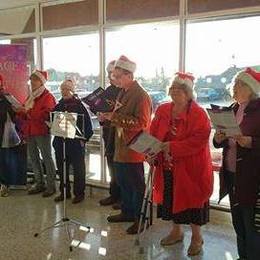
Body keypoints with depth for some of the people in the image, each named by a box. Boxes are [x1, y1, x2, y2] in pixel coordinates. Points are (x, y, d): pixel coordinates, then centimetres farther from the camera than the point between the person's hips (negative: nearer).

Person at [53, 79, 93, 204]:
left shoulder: (79, 105, -6)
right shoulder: (59, 106, 10)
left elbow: (87, 123, -8)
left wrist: (84, 138, -14)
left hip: (76, 142, -5)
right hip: (60, 141, 6)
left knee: (78, 169, 4)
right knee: (61, 168, 12)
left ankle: (79, 193, 15)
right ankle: (64, 192, 26)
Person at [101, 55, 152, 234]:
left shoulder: (141, 96, -16)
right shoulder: (123, 93, 12)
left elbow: (142, 123, -25)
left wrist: (115, 117, -26)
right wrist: (108, 116, 3)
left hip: (134, 148, -9)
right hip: (121, 146, 9)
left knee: (136, 185, 2)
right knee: (123, 182, 19)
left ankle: (141, 219, 16)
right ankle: (127, 212, 34)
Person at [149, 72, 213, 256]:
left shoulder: (198, 114, -13)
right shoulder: (162, 110, 4)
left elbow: (199, 140, -22)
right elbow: (153, 136, 6)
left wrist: (172, 147, -27)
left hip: (190, 169, -5)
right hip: (167, 167, 5)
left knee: (191, 200, 7)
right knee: (171, 198, 16)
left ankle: (196, 237, 28)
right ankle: (177, 231, 38)